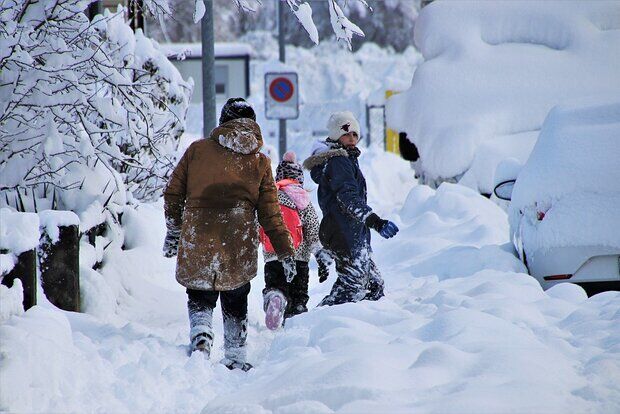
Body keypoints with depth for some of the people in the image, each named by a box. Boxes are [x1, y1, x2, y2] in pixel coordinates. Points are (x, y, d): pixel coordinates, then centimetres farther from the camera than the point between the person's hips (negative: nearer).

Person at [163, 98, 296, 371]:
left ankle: (200, 332, -16)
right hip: (239, 243, 1)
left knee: (199, 297, 11)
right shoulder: (260, 162, 5)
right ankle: (235, 356, 17)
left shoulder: (198, 149, 3)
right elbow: (270, 214, 4)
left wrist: (173, 231, 18)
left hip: (197, 239, -1)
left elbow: (173, 193, 6)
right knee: (235, 303, 17)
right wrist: (286, 253, 10)